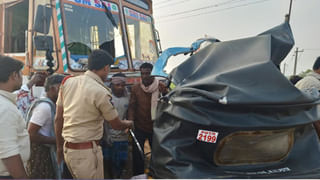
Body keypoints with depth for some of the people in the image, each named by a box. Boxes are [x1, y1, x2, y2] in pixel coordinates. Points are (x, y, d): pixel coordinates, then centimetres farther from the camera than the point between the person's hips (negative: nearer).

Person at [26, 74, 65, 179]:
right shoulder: (44, 106, -20)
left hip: (45, 151, 10)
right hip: (38, 153, -10)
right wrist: (56, 140, -19)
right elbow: (31, 134, -23)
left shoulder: (49, 105, 11)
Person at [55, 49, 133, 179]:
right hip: (86, 151, -7)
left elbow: (58, 119, 7)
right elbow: (116, 125, -4)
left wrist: (59, 146, 18)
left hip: (68, 148, 7)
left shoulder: (67, 82, 2)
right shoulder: (101, 92, -17)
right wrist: (129, 123, 18)